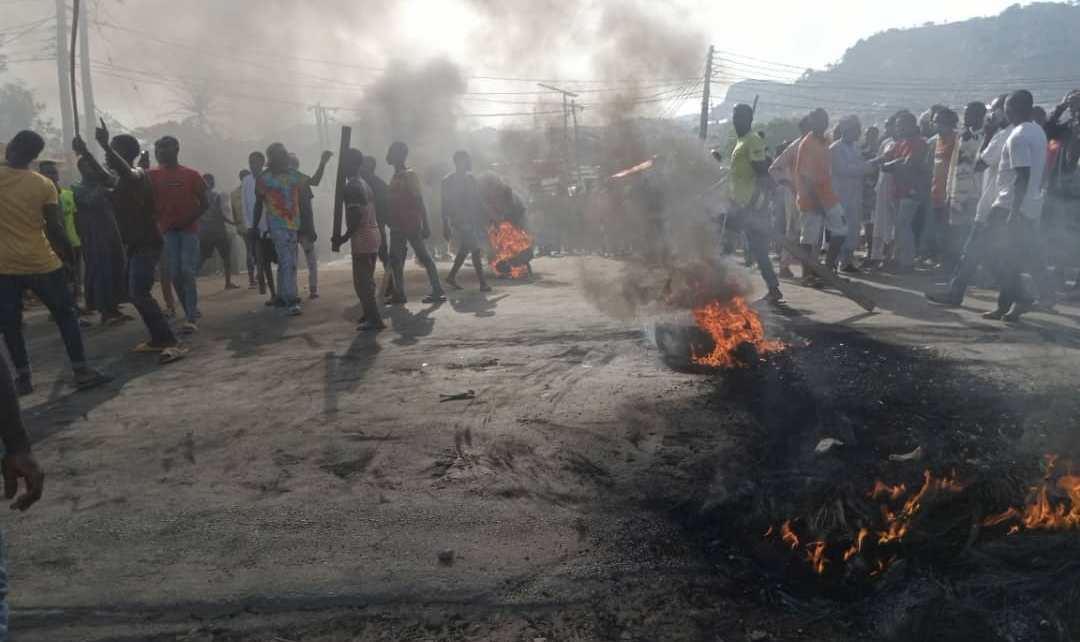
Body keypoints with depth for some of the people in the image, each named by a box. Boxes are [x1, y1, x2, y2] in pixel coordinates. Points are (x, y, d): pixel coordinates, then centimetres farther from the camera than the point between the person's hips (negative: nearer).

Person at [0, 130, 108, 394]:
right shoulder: (44, 184, -5)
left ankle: (23, 377, 13)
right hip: (40, 263, -1)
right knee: (66, 315, 9)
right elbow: (55, 227, -4)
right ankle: (81, 370, 5)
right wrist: (68, 252, 9)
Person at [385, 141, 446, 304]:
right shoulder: (395, 177, 15)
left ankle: (438, 291, -1)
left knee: (424, 257, -5)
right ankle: (399, 294, 11)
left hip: (412, 225, -9)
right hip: (398, 226, 9)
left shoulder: (410, 175, -9)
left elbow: (419, 202, -13)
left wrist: (425, 225, -18)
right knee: (395, 260, 7)